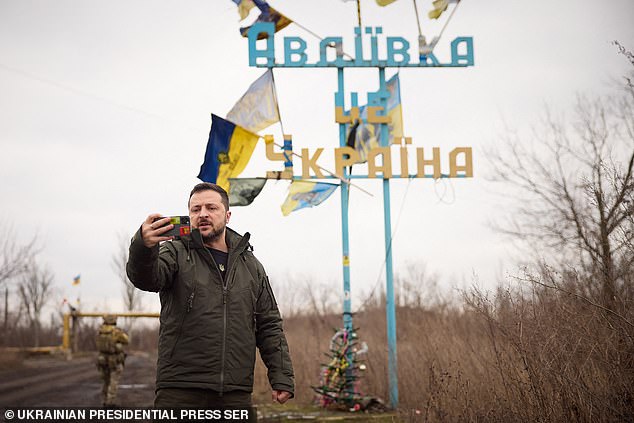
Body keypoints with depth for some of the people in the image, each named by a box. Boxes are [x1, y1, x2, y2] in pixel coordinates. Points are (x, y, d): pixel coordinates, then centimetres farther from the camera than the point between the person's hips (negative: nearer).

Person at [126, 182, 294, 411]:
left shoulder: (251, 266, 17)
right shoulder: (176, 254, 6)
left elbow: (269, 327, 16)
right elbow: (146, 278, -17)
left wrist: (282, 377, 6)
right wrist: (143, 245, -39)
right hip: (180, 391, -3)